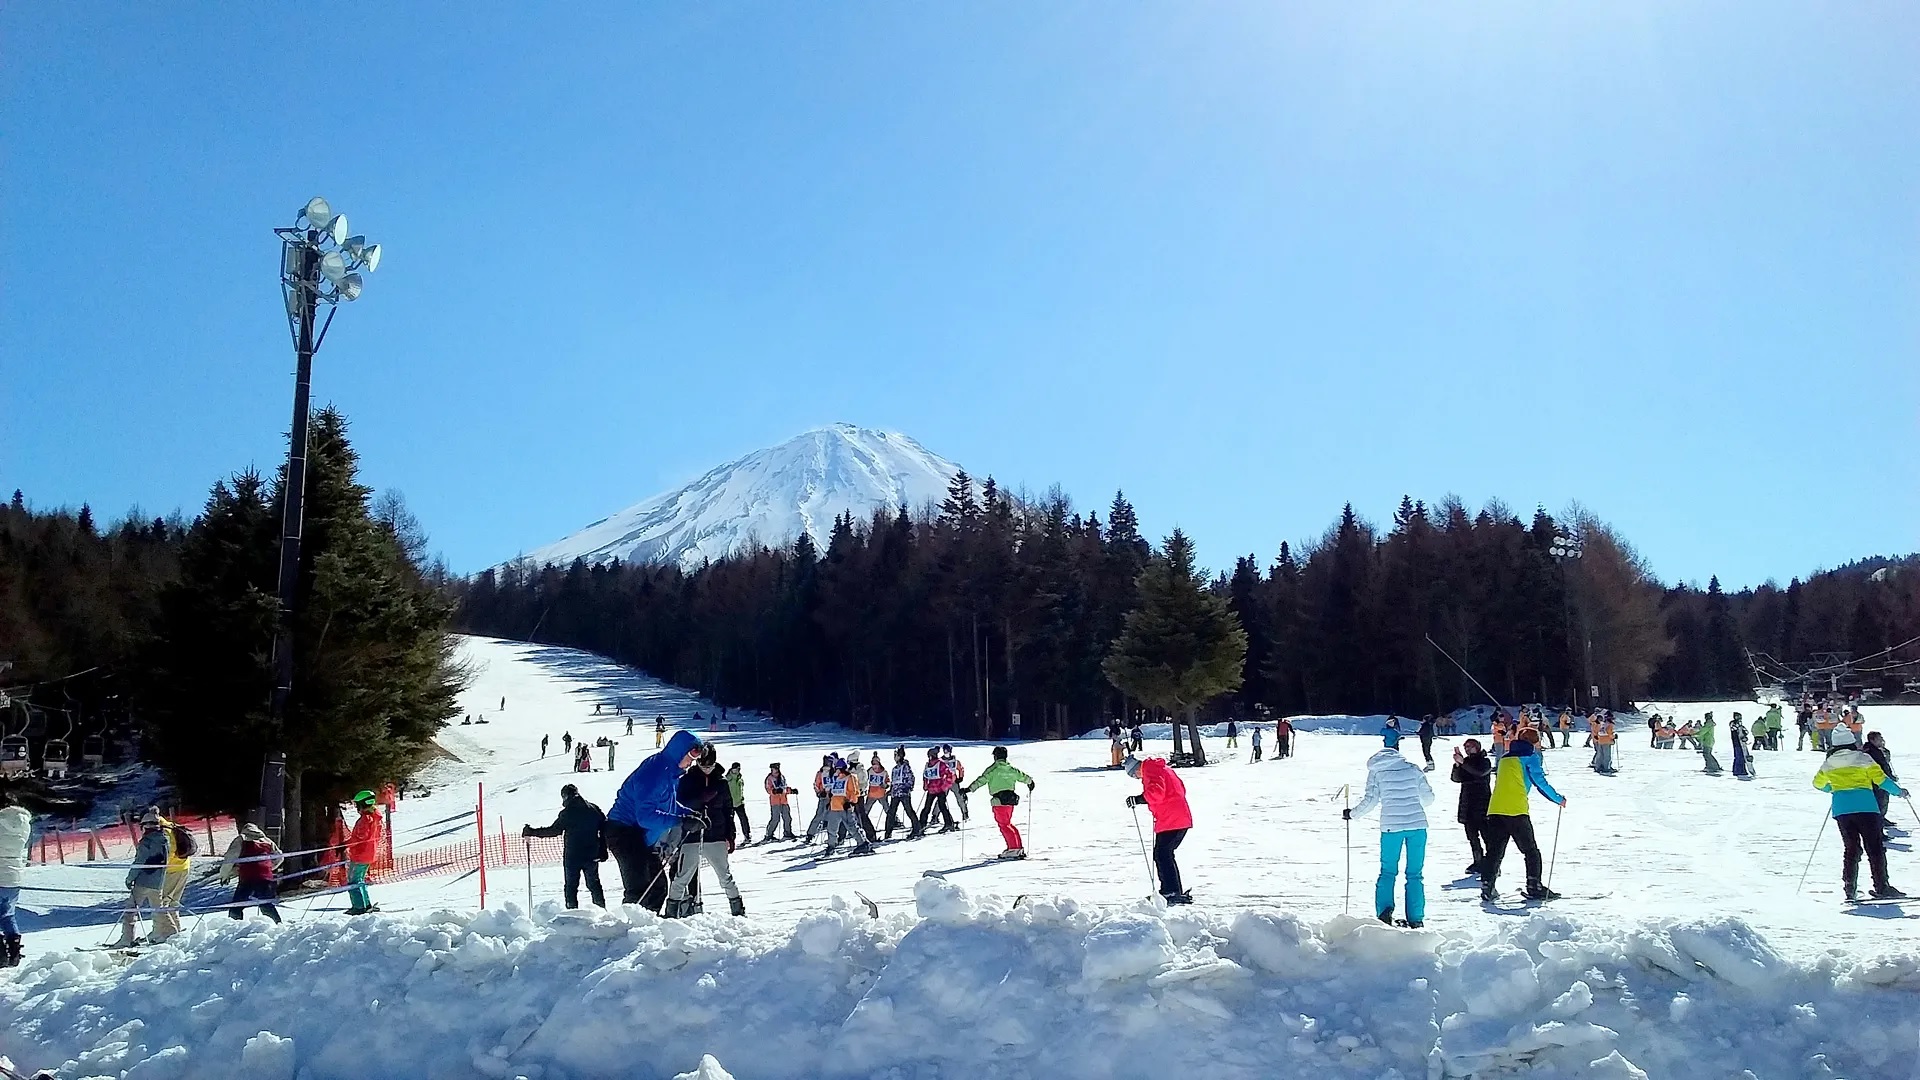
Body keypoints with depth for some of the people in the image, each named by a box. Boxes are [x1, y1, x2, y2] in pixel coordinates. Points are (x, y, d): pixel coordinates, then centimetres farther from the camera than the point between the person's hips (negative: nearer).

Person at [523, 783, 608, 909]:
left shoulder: (567, 813, -10)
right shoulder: (594, 809, 4)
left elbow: (554, 830, -9)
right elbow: (604, 828, 6)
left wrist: (532, 832, 0)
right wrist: (602, 850, 10)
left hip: (572, 856, -4)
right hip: (592, 855, 4)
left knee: (570, 886, 6)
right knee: (594, 884, 12)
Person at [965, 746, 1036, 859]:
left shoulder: (993, 768, -6)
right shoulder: (1011, 769, 11)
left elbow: (982, 780, -15)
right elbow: (1023, 777, 25)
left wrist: (969, 789, -15)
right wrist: (1030, 782, 46)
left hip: (999, 801, -6)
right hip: (1011, 800, 6)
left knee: (1004, 825, -1)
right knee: (1007, 824, 18)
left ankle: (1014, 848, -8)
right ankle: (1019, 847, 16)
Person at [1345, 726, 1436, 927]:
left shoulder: (1376, 771, 1)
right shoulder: (1412, 768, 2)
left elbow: (1370, 800, -2)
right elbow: (1428, 797, 8)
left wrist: (1351, 813, 13)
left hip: (1391, 826, 0)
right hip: (1417, 825, 1)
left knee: (1387, 871, 11)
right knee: (1415, 874, 9)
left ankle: (1384, 910, -8)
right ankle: (1415, 918, 8)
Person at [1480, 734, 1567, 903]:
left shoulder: (1504, 759, 21)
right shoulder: (1530, 757, 2)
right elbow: (1540, 783, 1)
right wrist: (1559, 799, 14)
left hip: (1495, 810, 5)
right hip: (1516, 811, -5)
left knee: (1494, 851, 6)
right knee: (1531, 851, 8)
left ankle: (1487, 887, -2)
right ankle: (1534, 888, 6)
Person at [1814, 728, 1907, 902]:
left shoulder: (1828, 763, 10)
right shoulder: (1862, 757, -1)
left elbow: (1818, 783, 23)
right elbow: (1880, 778, -2)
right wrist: (1898, 791, 13)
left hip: (1841, 810, 3)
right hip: (1865, 807, -3)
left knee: (1851, 849, 12)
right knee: (1875, 848, 3)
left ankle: (1850, 889, 5)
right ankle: (1881, 887, 0)